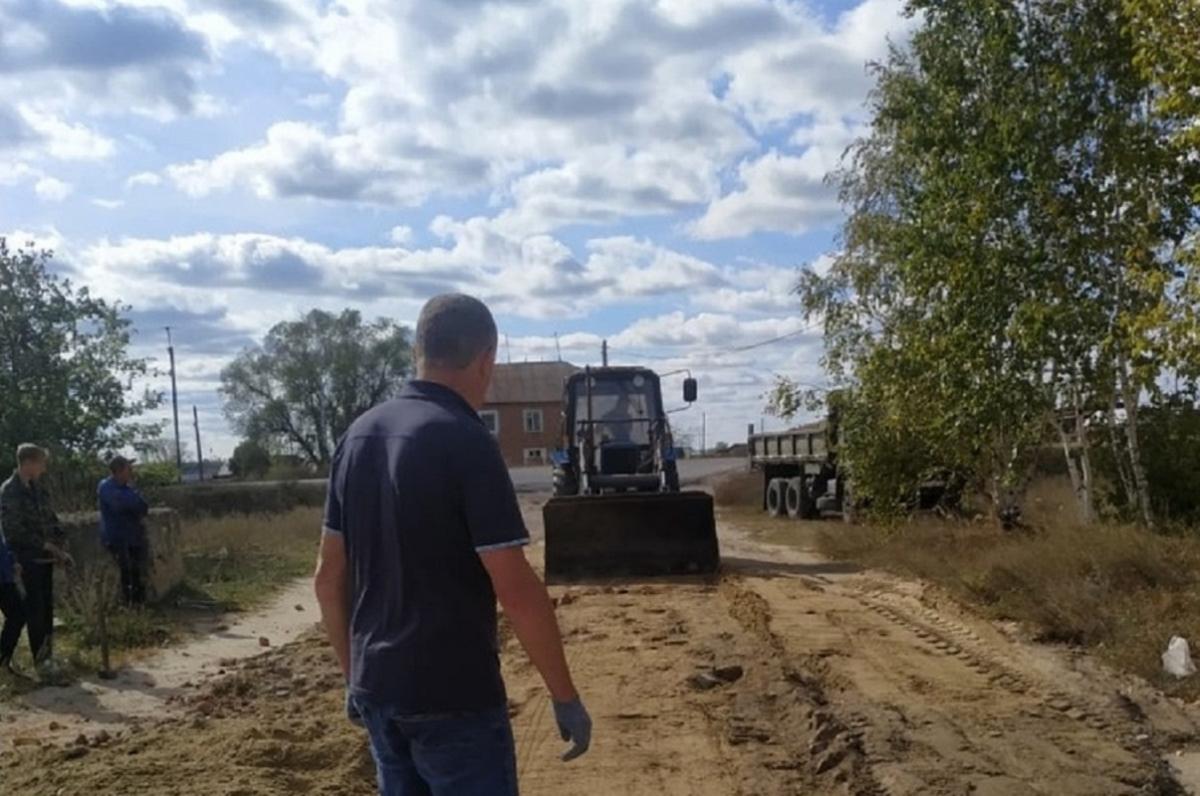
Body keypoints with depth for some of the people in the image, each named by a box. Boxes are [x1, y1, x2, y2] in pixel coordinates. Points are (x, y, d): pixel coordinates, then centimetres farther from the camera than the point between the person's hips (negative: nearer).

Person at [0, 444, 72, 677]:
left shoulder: (37, 488, 11)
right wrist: (48, 546, -16)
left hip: (46, 557, 7)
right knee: (35, 608, -4)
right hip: (28, 559, -7)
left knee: (47, 606, 12)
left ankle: (47, 653, 21)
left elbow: (51, 519, 15)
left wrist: (60, 547, 3)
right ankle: (40, 659, 0)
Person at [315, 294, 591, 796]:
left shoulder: (359, 435, 5)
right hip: (453, 697, -7)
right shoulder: (465, 441, -17)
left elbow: (329, 575, 9)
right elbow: (516, 589, -19)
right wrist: (565, 697, -10)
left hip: (377, 690, 7)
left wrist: (354, 674, 19)